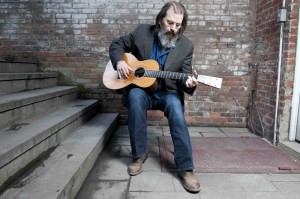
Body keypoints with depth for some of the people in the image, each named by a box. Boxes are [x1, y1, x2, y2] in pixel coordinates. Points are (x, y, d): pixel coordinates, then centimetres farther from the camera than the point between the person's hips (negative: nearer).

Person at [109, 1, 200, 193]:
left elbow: (183, 77, -5)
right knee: (135, 96, -34)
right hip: (141, 89, 1)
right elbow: (117, 44, 9)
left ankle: (186, 168, -25)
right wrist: (119, 62, -12)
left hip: (168, 93, 0)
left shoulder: (186, 46, -4)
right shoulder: (141, 32, -3)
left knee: (175, 106, -33)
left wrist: (188, 83, -30)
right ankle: (139, 154, -17)